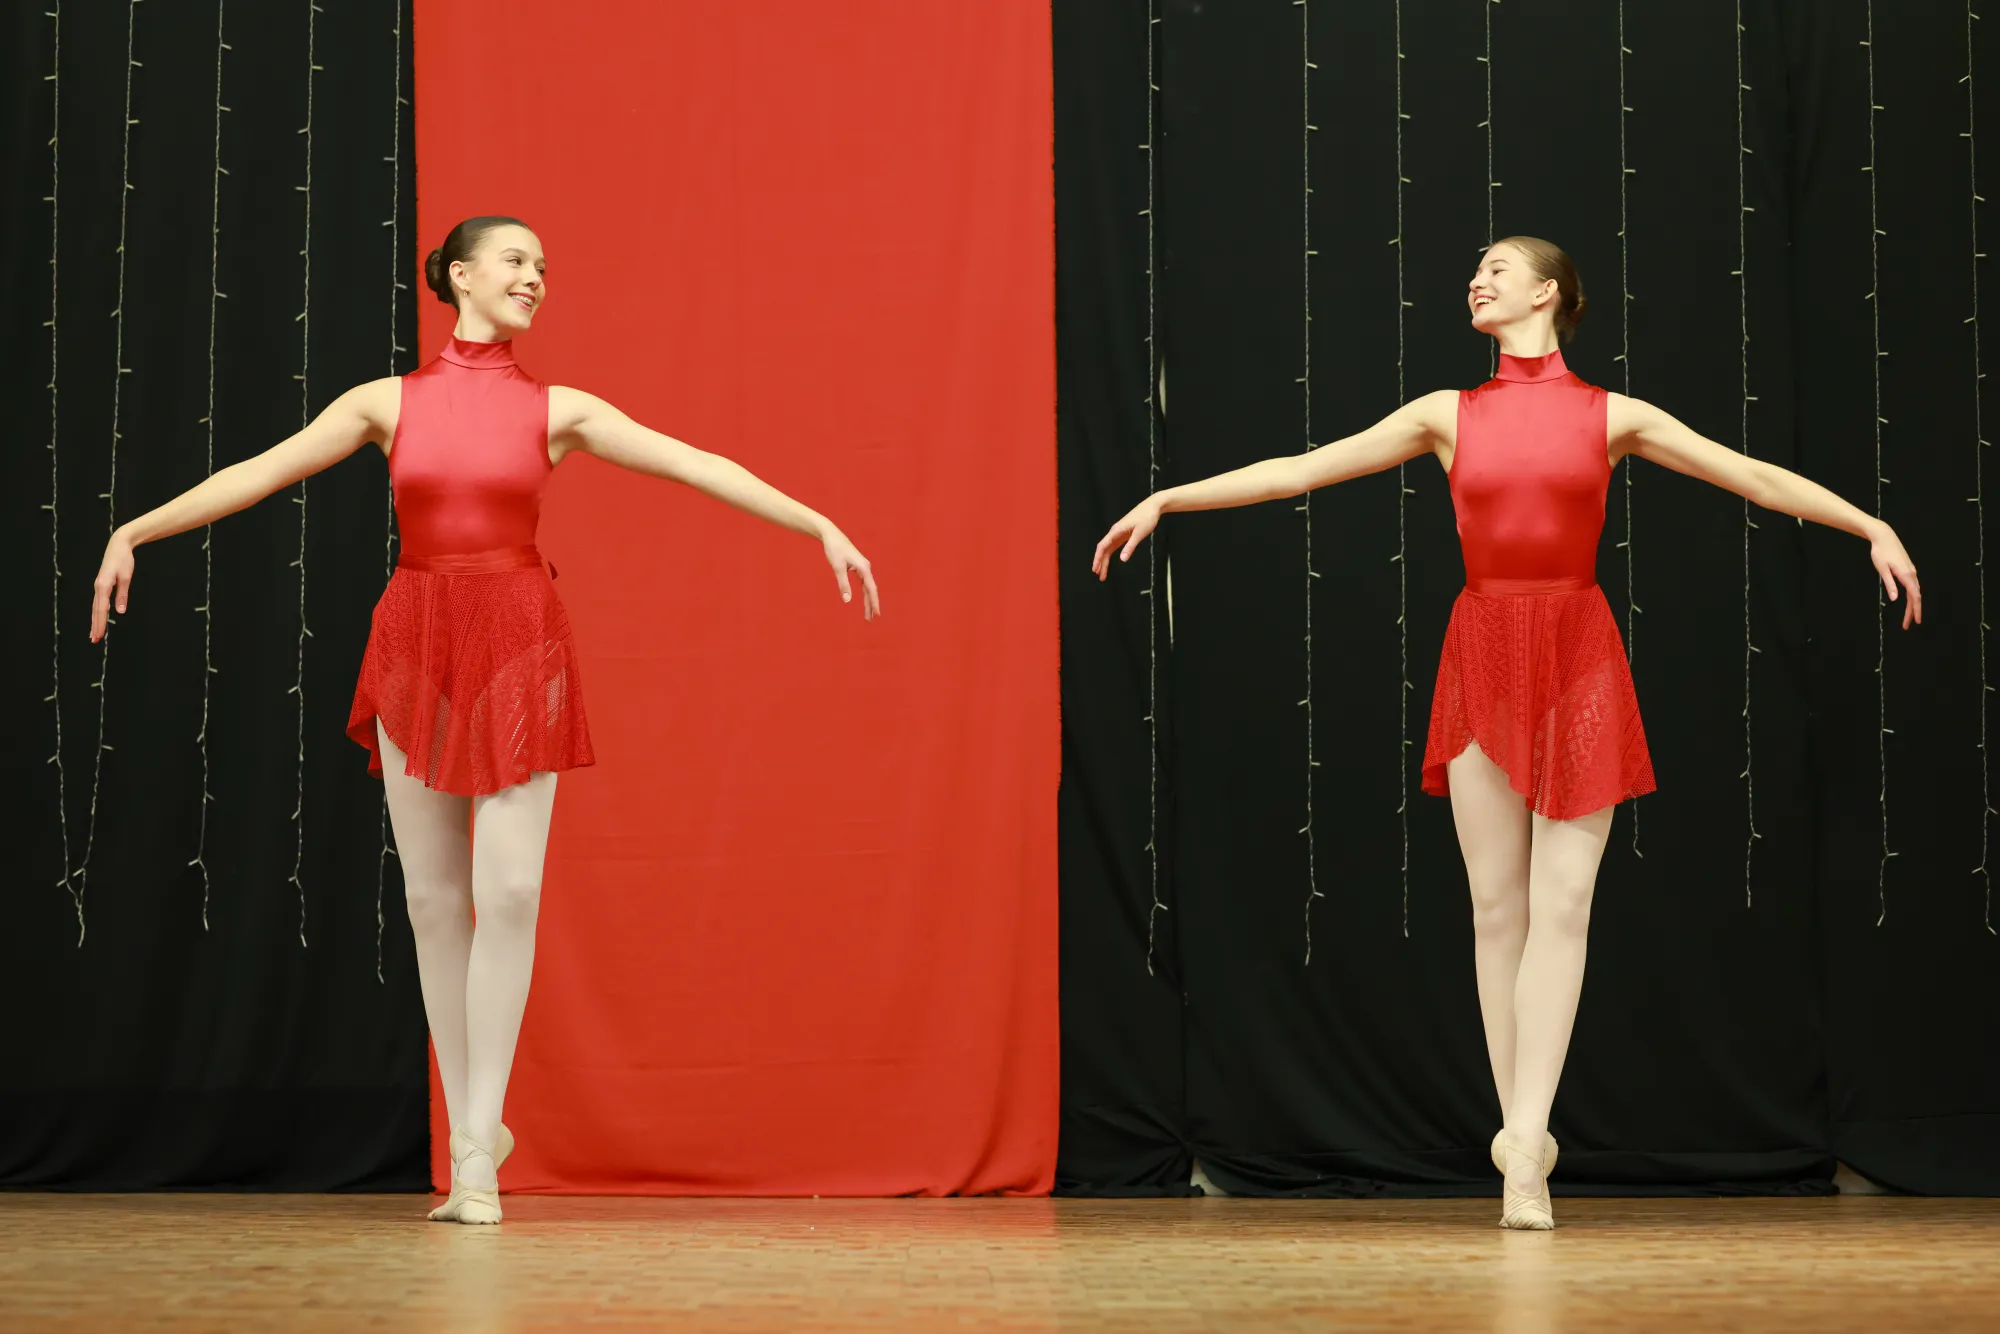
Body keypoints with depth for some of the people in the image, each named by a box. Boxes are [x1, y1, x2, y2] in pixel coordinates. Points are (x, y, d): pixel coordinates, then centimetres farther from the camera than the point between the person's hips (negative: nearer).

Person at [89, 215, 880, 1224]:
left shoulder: (556, 410, 5)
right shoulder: (389, 402, 6)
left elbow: (696, 465, 0)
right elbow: (259, 473, 2)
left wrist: (821, 525, -6)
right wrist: (135, 530, -6)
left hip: (518, 647, -1)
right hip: (415, 645, 1)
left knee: (508, 891, -11)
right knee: (434, 896, 4)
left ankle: (477, 1154, -6)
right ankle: (471, 1131, 18)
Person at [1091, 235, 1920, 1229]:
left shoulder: (1611, 417, 6)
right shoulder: (1447, 415, 10)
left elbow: (1754, 476, 6)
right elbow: (1300, 469, 8)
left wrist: (1873, 526, -2)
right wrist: (1165, 499, 5)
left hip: (1578, 658, -1)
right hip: (1482, 654, 1)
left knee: (1562, 900, -8)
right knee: (1498, 906, 1)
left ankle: (1524, 1145, -12)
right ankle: (1522, 1141, 6)